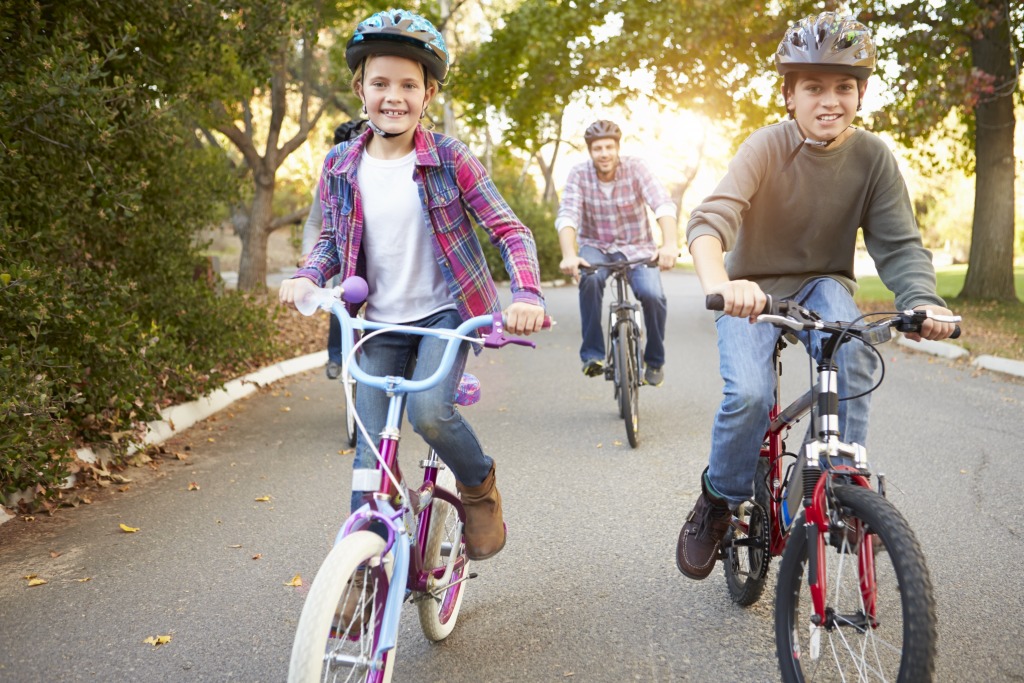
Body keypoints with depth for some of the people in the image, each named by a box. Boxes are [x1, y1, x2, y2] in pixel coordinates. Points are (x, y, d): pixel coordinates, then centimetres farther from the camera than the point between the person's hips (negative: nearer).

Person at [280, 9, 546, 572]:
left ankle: (479, 485, 6)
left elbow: (510, 230, -8)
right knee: (370, 454, -1)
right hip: (380, 323, 3)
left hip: (447, 312, -3)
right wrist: (308, 275, -9)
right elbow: (330, 240, 14)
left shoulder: (450, 159, -9)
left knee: (429, 411, -27)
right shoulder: (340, 168, 0)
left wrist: (527, 294, -25)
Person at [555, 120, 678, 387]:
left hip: (636, 247, 0)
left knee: (652, 294, -26)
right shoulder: (579, 174, -11)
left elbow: (663, 204, -27)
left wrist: (670, 244, -46)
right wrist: (568, 255, -43)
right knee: (590, 278, -34)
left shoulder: (635, 168, -13)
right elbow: (567, 215, -24)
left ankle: (654, 360, 0)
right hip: (596, 246, 0)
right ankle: (592, 354, -21)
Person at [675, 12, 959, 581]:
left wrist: (923, 300, -35)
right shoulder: (770, 145, -20)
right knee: (749, 394, -26)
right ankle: (718, 504, 0)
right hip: (755, 289, -2)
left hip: (823, 284, 2)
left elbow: (900, 244, -12)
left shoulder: (873, 156, -11)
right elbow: (711, 219, -34)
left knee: (853, 352, -31)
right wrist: (719, 283, -56)